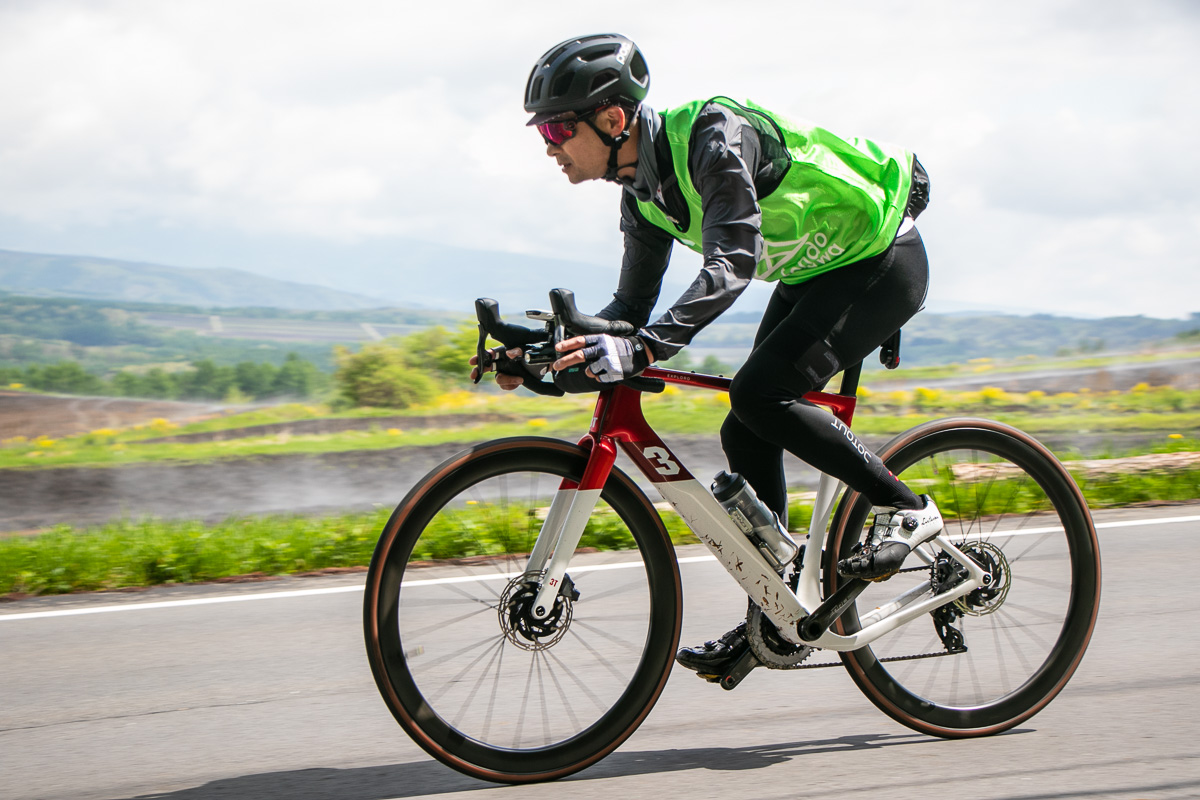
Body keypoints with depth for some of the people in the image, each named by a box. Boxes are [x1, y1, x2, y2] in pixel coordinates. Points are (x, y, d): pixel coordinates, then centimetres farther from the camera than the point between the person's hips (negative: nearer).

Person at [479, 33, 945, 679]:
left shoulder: (713, 136, -28)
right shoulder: (643, 190, -1)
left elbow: (731, 264, -41)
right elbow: (633, 302, 6)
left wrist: (641, 348, -51)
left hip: (883, 260, -9)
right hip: (813, 276, 9)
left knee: (758, 396, -23)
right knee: (747, 434, 2)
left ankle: (904, 509, -9)